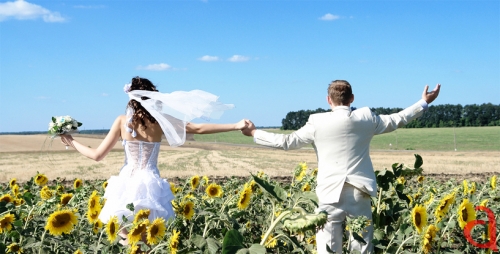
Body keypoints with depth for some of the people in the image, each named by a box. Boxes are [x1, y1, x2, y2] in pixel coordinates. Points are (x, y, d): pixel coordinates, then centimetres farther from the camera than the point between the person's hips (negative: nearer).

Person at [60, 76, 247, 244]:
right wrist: (236, 126, 0)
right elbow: (199, 128, -3)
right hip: (150, 186, 0)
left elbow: (97, 155, 0)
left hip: (127, 185, 0)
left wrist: (72, 142, 16)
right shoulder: (161, 121, -1)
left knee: (128, 241, 11)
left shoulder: (122, 121, -2)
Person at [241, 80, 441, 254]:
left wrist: (255, 133, 12)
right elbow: (396, 120, 16)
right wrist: (424, 102, 28)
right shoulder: (365, 118, 3)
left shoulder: (317, 123, -3)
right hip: (359, 195, 2)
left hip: (331, 195, -2)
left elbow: (287, 141, 1)